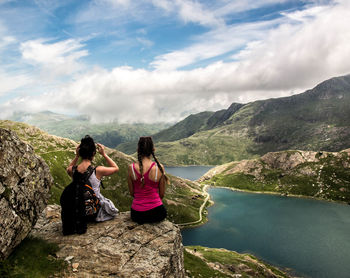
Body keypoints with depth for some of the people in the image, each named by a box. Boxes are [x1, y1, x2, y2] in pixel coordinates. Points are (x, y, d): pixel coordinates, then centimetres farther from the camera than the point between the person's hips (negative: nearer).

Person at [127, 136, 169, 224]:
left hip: (137, 214, 1)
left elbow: (132, 193, 3)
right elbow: (162, 194, 0)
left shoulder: (131, 168, -8)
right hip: (156, 213, 0)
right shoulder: (159, 167, -11)